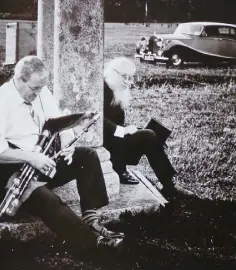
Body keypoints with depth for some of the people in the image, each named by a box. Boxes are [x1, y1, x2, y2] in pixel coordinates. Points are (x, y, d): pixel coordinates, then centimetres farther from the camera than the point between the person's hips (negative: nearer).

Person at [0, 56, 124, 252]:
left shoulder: (41, 92, 5)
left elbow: (62, 125, 7)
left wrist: (67, 146, -15)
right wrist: (31, 158, -32)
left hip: (43, 160, 8)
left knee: (88, 156, -10)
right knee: (45, 199, -33)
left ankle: (90, 218, -17)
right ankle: (93, 240, -31)